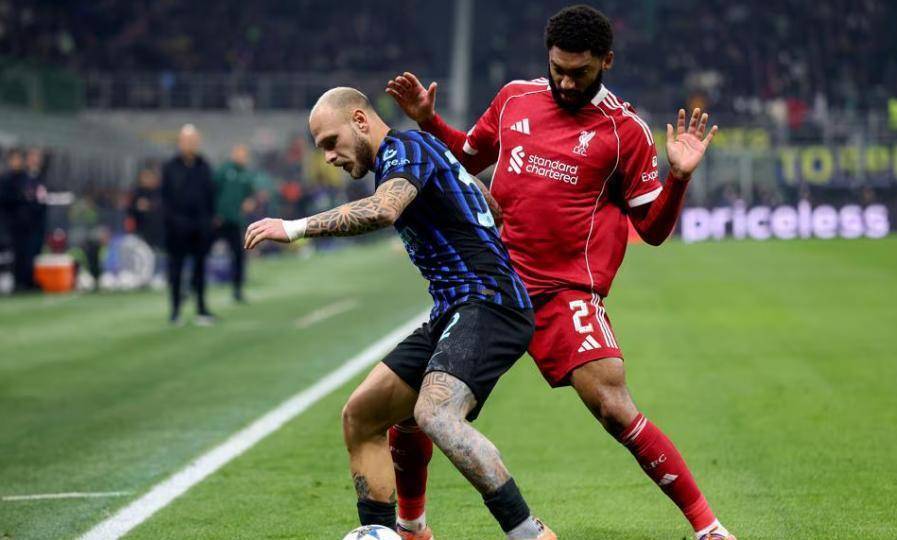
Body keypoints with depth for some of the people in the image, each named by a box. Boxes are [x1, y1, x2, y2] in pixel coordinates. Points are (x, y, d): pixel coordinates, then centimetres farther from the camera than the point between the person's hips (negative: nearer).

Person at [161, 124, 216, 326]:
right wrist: (170, 219, -9)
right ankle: (175, 311, 7)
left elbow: (211, 194, 11)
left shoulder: (203, 167, 10)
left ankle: (201, 308, 8)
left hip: (200, 224, 3)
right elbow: (165, 196, 0)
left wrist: (210, 218, 3)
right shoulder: (170, 167, 1)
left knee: (200, 266, 5)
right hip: (178, 225, -3)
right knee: (176, 267, 1)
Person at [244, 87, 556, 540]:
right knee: (359, 417, 8)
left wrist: (295, 228, -25)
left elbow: (381, 211, -29)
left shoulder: (405, 147, -8)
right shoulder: (398, 162, 22)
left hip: (487, 303, -11)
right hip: (452, 314, 11)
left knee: (434, 414, -31)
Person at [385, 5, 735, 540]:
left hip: (567, 293, -4)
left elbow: (653, 228, 0)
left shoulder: (625, 129, -3)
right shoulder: (515, 98, 8)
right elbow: (470, 155, 28)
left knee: (614, 408, -20)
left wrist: (679, 177, -16)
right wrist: (428, 120, 12)